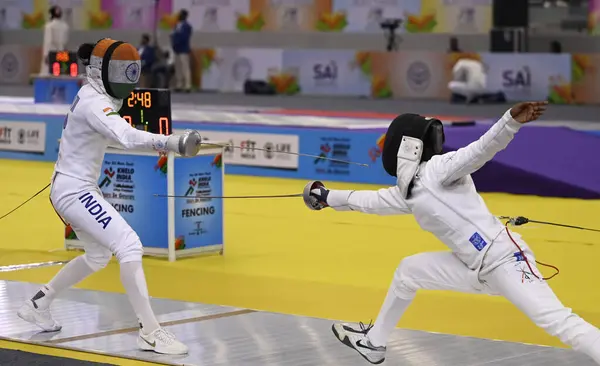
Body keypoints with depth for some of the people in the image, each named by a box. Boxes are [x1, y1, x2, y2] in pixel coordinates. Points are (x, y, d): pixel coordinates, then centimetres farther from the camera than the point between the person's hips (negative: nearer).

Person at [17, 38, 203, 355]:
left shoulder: (93, 96, 7)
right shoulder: (94, 103, -23)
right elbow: (127, 137, -41)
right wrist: (173, 142, -55)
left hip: (75, 188, 10)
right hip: (74, 191, -10)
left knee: (98, 257, 25)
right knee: (129, 247, -18)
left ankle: (38, 304, 37)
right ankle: (150, 332, -19)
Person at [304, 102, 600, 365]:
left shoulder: (436, 168, -10)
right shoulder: (410, 192, 15)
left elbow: (483, 149, -24)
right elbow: (369, 201, 31)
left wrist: (513, 119, -41)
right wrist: (327, 197, 40)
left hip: (505, 259, -9)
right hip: (477, 268, 9)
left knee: (556, 320, -24)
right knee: (407, 271, 19)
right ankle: (373, 342, 35)